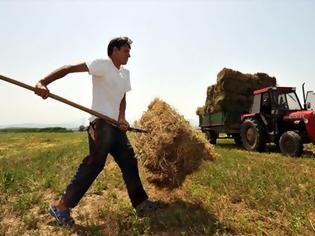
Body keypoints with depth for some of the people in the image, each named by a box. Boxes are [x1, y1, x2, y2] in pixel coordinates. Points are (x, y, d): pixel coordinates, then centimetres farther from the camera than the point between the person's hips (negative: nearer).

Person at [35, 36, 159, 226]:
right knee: (94, 164, -8)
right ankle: (61, 206, 8)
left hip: (116, 125, 9)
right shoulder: (102, 64, -7)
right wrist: (43, 83, -29)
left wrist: (122, 118, -3)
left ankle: (141, 203, 22)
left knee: (129, 162, 10)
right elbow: (69, 68, -16)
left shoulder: (125, 73, 18)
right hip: (101, 124, -8)